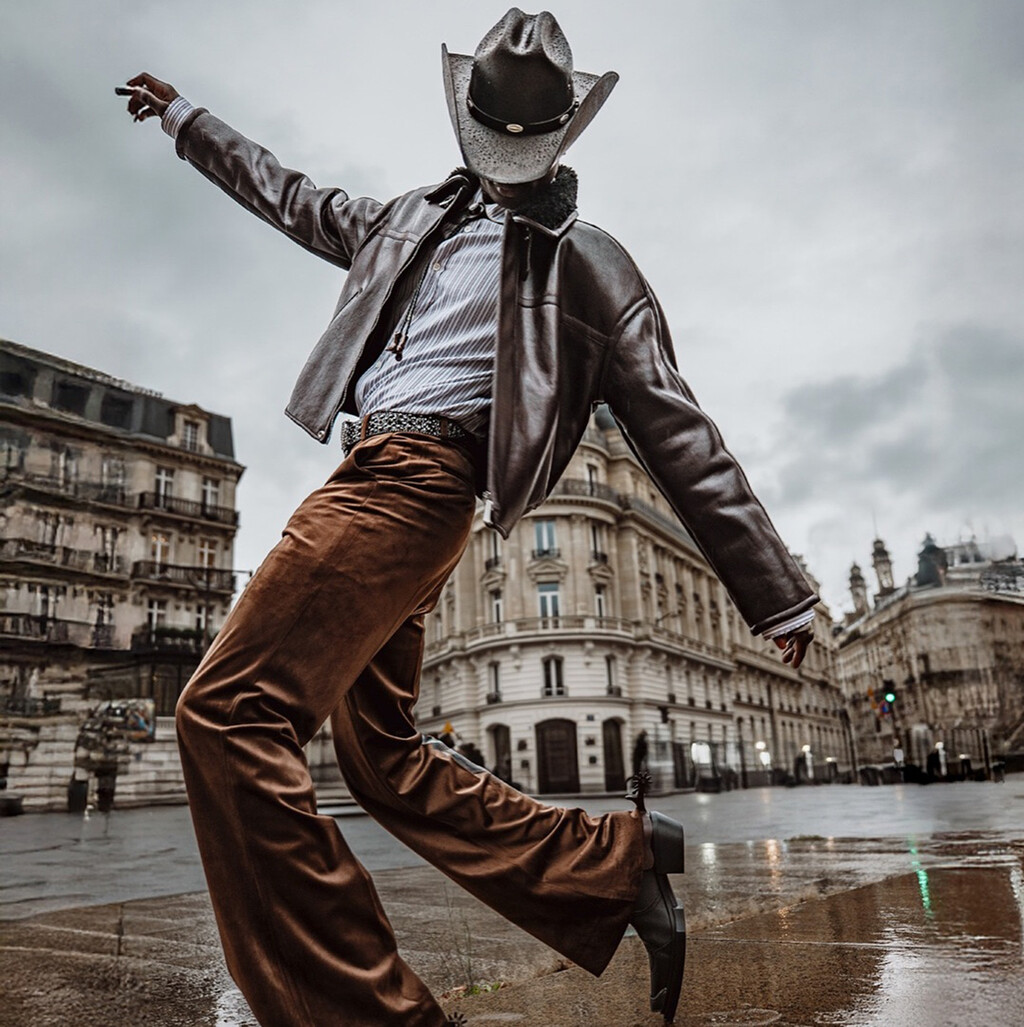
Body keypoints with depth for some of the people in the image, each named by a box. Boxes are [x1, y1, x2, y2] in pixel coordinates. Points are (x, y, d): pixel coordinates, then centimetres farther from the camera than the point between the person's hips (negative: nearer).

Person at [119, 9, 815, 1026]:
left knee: (228, 712, -18)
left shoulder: (587, 263, 6)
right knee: (384, 758, 8)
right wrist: (183, 118, 50)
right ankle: (621, 862, 12)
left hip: (415, 476, -8)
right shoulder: (416, 220, 25)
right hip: (374, 476, 8)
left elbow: (679, 435, 2)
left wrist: (775, 592, 0)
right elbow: (291, 197, 41)